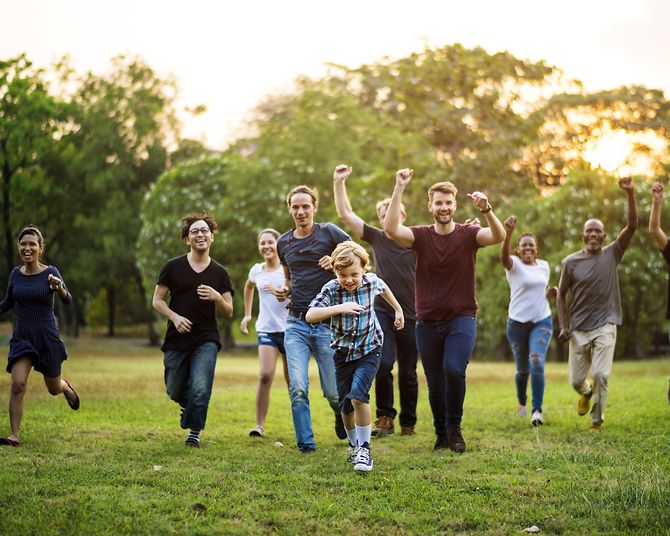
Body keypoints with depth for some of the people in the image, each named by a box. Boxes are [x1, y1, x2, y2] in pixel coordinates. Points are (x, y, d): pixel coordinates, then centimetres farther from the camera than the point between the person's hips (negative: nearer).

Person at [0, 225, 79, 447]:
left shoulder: (50, 272, -10)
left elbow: (68, 300, -23)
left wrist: (59, 287, -43)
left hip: (47, 337, -2)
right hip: (22, 337, 2)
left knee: (54, 389, 13)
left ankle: (65, 386, 50)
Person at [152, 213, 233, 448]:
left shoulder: (220, 273, 4)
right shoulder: (173, 267, 1)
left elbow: (228, 314, 5)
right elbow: (157, 300, 4)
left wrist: (217, 298, -16)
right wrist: (175, 317, -14)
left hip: (206, 340, -1)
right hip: (176, 339, 1)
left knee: (200, 389, -15)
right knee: (175, 391, 9)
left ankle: (194, 432, 6)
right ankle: (190, 406, 44)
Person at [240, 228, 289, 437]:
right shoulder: (256, 270, 6)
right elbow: (248, 288, 29)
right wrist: (247, 315, 27)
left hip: (289, 329, -2)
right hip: (266, 328, 2)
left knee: (292, 379, 6)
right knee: (265, 375, -16)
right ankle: (259, 424, -11)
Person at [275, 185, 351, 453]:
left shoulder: (329, 233, -2)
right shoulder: (284, 242, 11)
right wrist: (284, 289, 5)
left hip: (327, 323, -3)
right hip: (296, 323, 3)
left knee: (333, 392, 3)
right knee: (298, 388, -12)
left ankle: (341, 415, 37)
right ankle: (305, 443, -1)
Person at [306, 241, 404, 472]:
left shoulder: (371, 281, -12)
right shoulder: (331, 289, -18)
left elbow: (383, 288, 14)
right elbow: (310, 315, -31)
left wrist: (398, 309, 26)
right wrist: (339, 308, -42)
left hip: (369, 350, -1)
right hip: (343, 352, 1)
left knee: (358, 396, -21)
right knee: (345, 405, 10)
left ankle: (364, 449, -10)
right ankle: (353, 444, 36)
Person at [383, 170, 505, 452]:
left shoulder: (468, 235, -3)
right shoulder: (421, 236, -1)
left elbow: (499, 236, -21)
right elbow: (391, 229, -19)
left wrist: (486, 209, -39)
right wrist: (399, 188, -24)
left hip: (461, 318, -2)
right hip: (428, 322, 2)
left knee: (454, 369, -23)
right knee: (435, 384, 8)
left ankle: (454, 428, 0)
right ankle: (441, 434, 30)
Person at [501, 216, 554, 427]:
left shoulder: (544, 265, 7)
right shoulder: (514, 265, -8)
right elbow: (504, 257, -34)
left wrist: (550, 292, -2)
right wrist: (507, 234, -54)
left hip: (542, 321, 2)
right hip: (517, 322, -2)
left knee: (537, 363, -19)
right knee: (522, 369, 11)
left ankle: (537, 409, -14)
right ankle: (522, 402, 39)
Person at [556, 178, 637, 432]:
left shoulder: (612, 254, -1)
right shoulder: (571, 262, -1)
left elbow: (632, 226, -12)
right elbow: (561, 295, 7)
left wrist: (630, 195, -22)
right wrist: (563, 326, -2)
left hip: (605, 326, -1)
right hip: (579, 329, 2)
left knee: (600, 375, -16)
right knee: (576, 380, 7)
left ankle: (596, 422, -1)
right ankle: (587, 392, 44)